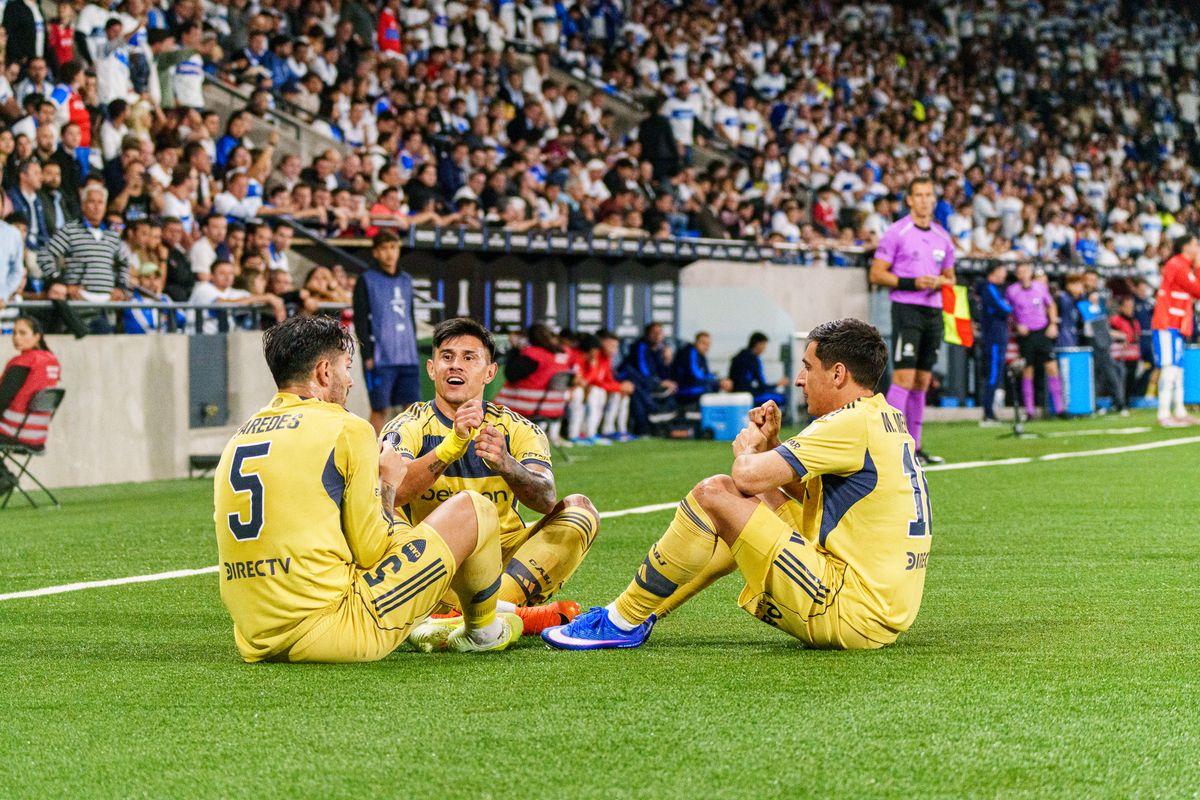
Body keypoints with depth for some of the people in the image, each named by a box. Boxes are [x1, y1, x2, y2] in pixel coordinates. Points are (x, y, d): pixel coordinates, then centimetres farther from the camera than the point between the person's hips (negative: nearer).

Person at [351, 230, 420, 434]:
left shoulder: (406, 280, 16)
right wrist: (368, 355, -11)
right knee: (380, 409, -1)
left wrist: (413, 347, 14)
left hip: (407, 357, 5)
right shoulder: (366, 281, -1)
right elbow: (360, 321, -5)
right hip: (381, 358, -5)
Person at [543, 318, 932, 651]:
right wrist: (769, 443, 10)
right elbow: (806, 491, 26)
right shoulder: (889, 420, 15)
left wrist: (747, 447, 3)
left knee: (714, 494, -10)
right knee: (760, 498, 23)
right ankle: (639, 613, 23)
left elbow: (747, 475, -20)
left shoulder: (851, 424, -15)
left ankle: (623, 622, 0)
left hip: (849, 614, -10)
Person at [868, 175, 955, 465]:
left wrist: (939, 282, -2)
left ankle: (914, 446, 10)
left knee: (922, 381, 7)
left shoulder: (942, 237, 13)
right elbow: (877, 274, -7)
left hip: (933, 311, 6)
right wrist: (912, 283, -17)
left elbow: (950, 276, 22)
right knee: (904, 377, -14)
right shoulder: (897, 232, -5)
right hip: (907, 309, -6)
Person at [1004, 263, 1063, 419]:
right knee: (1027, 372, 0)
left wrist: (1053, 324, 6)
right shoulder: (1011, 291, -2)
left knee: (1052, 368, -6)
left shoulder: (1040, 287, 4)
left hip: (1043, 332, 1)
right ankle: (1029, 411, 6)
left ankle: (1059, 408, -2)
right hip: (1025, 334, -1)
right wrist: (1017, 326, -7)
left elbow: (1051, 305, 17)